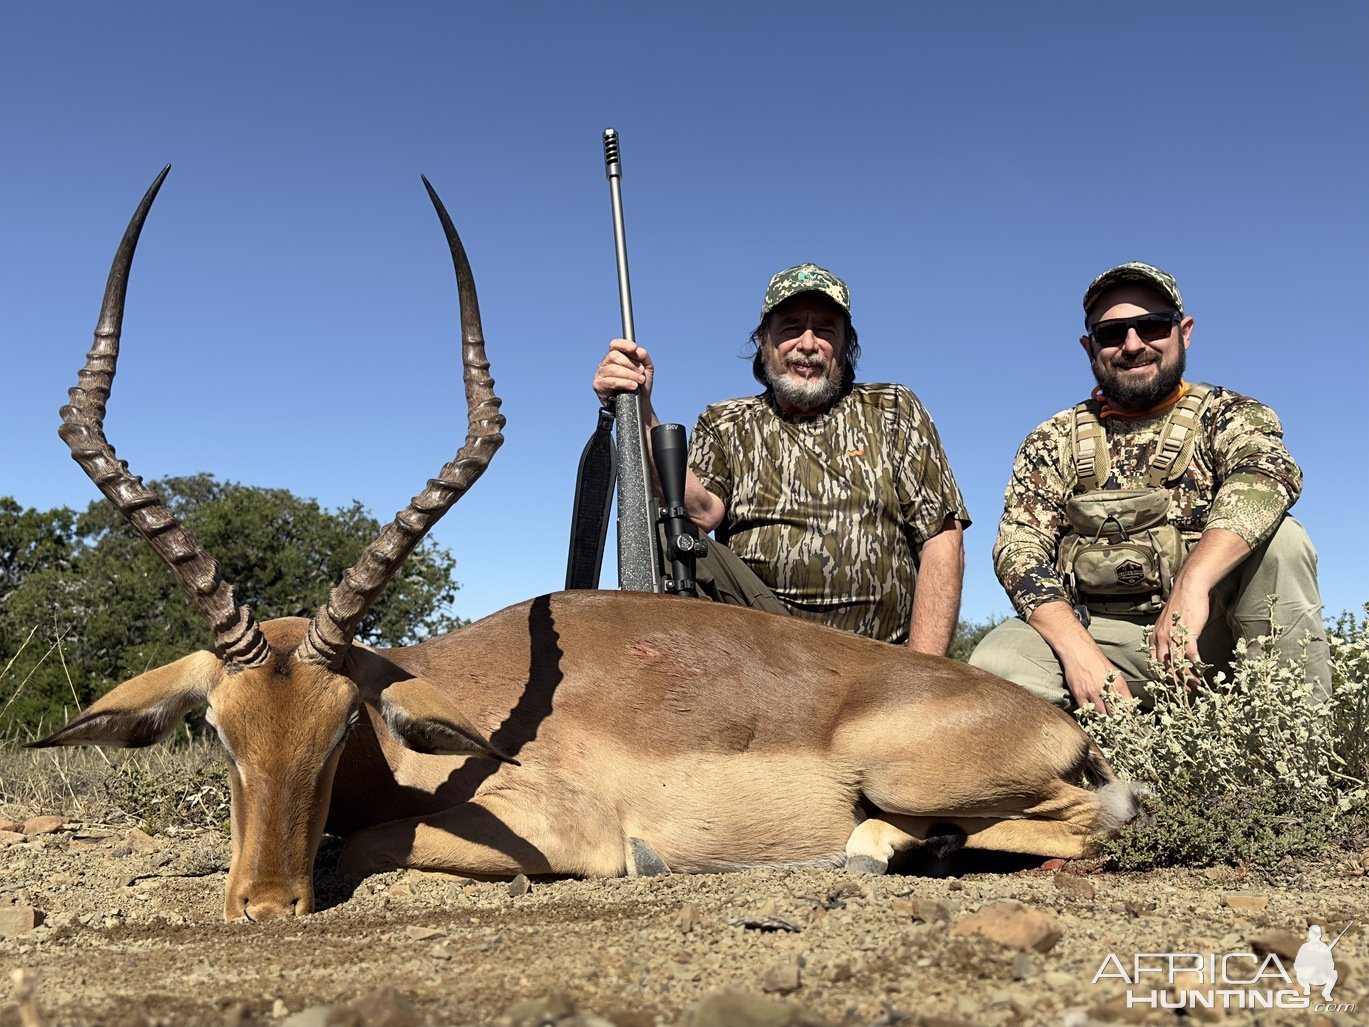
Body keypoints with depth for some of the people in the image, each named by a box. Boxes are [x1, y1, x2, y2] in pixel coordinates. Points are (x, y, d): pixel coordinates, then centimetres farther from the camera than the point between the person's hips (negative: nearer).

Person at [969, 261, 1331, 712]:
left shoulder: (1228, 415, 4)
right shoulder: (1053, 442, 9)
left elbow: (1268, 472, -20)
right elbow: (1020, 548, -3)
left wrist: (1192, 584, -39)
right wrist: (1079, 651, -22)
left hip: (1208, 634, 0)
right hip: (1097, 634, 0)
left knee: (1280, 539, -25)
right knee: (995, 661, -28)